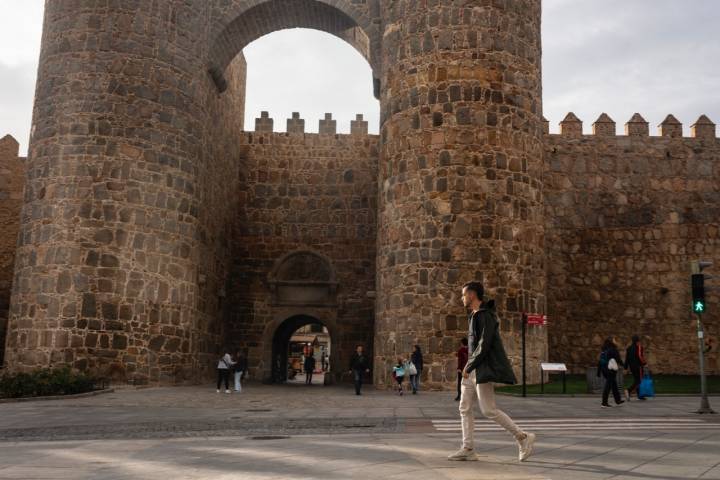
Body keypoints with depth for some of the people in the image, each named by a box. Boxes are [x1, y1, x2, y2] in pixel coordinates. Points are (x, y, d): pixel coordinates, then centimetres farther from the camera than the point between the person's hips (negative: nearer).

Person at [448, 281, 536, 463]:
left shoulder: (485, 315, -14)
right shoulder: (475, 315, 16)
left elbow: (484, 345, -21)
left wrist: (469, 366, -15)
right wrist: (469, 366, 18)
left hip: (484, 369, -10)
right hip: (473, 369, 10)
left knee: (489, 410, -10)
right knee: (464, 408, 5)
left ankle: (523, 437, 1)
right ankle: (468, 449, 7)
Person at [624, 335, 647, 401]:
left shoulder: (629, 348, 11)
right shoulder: (639, 347, -8)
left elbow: (626, 357, 11)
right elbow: (640, 356, -18)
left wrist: (626, 367, 13)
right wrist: (644, 363, -8)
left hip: (631, 366, 7)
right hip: (638, 366, -7)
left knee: (636, 380, 15)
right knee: (639, 381, -8)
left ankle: (639, 395, 17)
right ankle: (629, 391, -27)